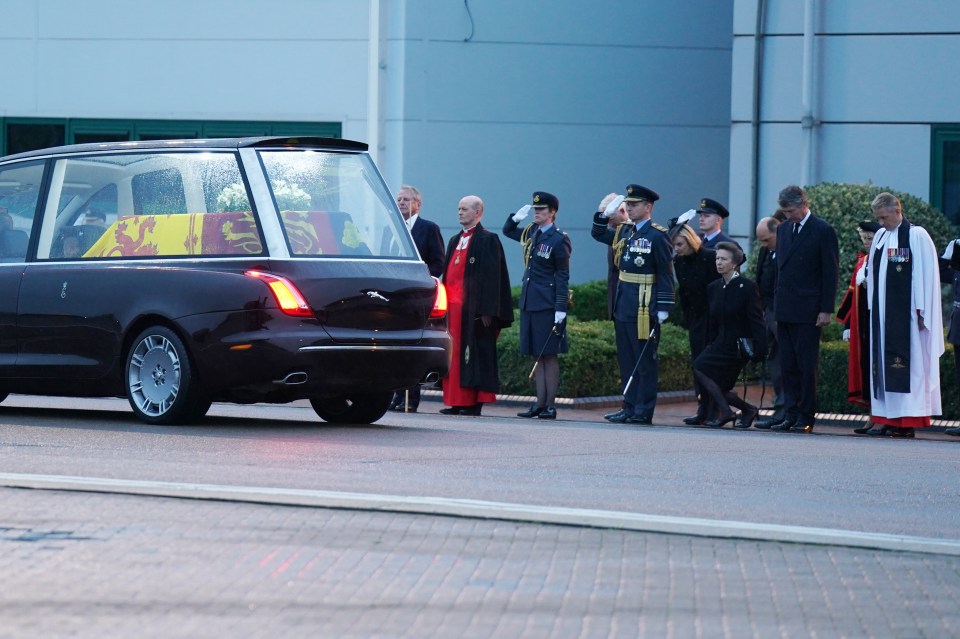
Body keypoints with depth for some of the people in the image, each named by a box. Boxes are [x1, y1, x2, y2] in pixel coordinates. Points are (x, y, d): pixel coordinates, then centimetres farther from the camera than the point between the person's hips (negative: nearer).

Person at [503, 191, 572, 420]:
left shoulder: (559, 240, -8)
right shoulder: (531, 233, 12)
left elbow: (562, 277, -10)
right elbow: (507, 230, 29)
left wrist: (561, 309, -15)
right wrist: (517, 217, 7)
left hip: (548, 305, -7)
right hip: (529, 303, 7)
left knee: (550, 355, -3)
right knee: (537, 356, 8)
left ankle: (551, 405, -1)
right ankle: (540, 403, 11)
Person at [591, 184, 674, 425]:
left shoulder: (657, 236, -9)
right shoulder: (624, 232, 13)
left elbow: (666, 275, -11)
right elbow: (597, 234, 29)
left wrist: (663, 308, -15)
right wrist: (606, 213, 11)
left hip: (644, 307, -8)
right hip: (623, 304, 8)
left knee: (645, 360, -2)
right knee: (626, 360, 10)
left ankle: (643, 412, 0)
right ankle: (629, 407, 15)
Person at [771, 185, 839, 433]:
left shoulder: (823, 231, -5)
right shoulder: (783, 229, 15)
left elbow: (830, 273, -7)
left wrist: (826, 310, -11)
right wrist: (776, 301, 12)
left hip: (807, 310, -6)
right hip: (785, 309, 6)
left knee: (807, 365, -4)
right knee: (788, 365, 6)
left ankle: (806, 417, 0)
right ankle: (791, 415, 9)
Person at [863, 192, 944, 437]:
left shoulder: (917, 236, -7)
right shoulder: (880, 236, 13)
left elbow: (926, 275, -9)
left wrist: (920, 312, -12)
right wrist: (872, 307, 11)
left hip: (906, 313, -7)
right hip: (882, 314, 7)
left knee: (907, 364, -7)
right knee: (882, 363, 5)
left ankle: (907, 422, -7)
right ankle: (886, 419, 7)